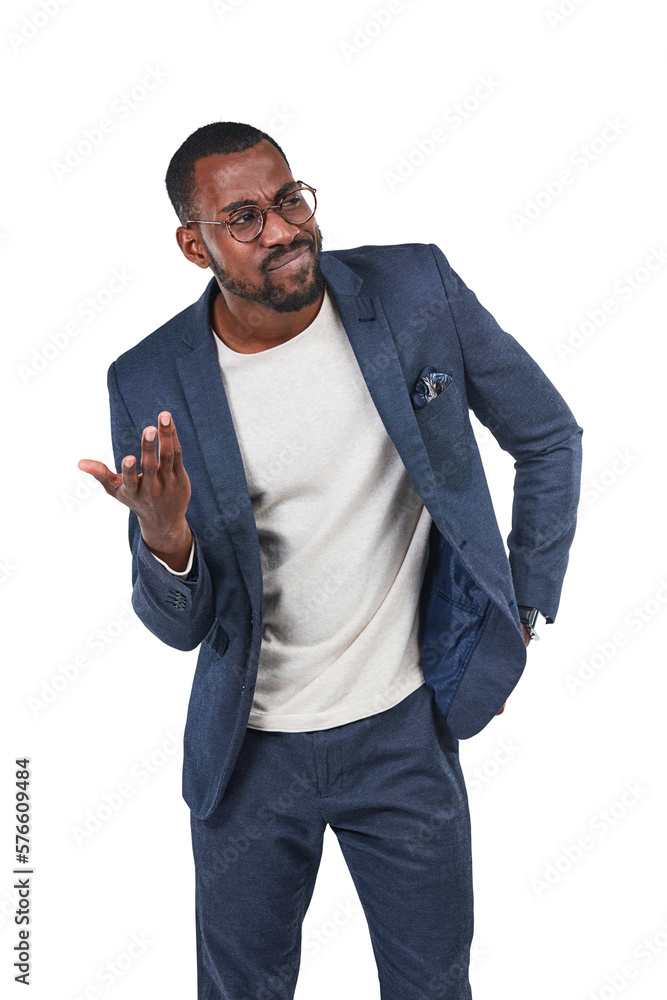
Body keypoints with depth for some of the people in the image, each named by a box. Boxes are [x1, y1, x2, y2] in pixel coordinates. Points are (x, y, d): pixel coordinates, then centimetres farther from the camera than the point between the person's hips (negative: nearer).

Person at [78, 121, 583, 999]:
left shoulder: (418, 291, -11)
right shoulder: (152, 387, -13)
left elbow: (550, 438, 4)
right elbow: (181, 628, -7)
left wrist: (523, 610, 3)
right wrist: (166, 541, -29)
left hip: (406, 730, 1)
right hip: (248, 750, 0)